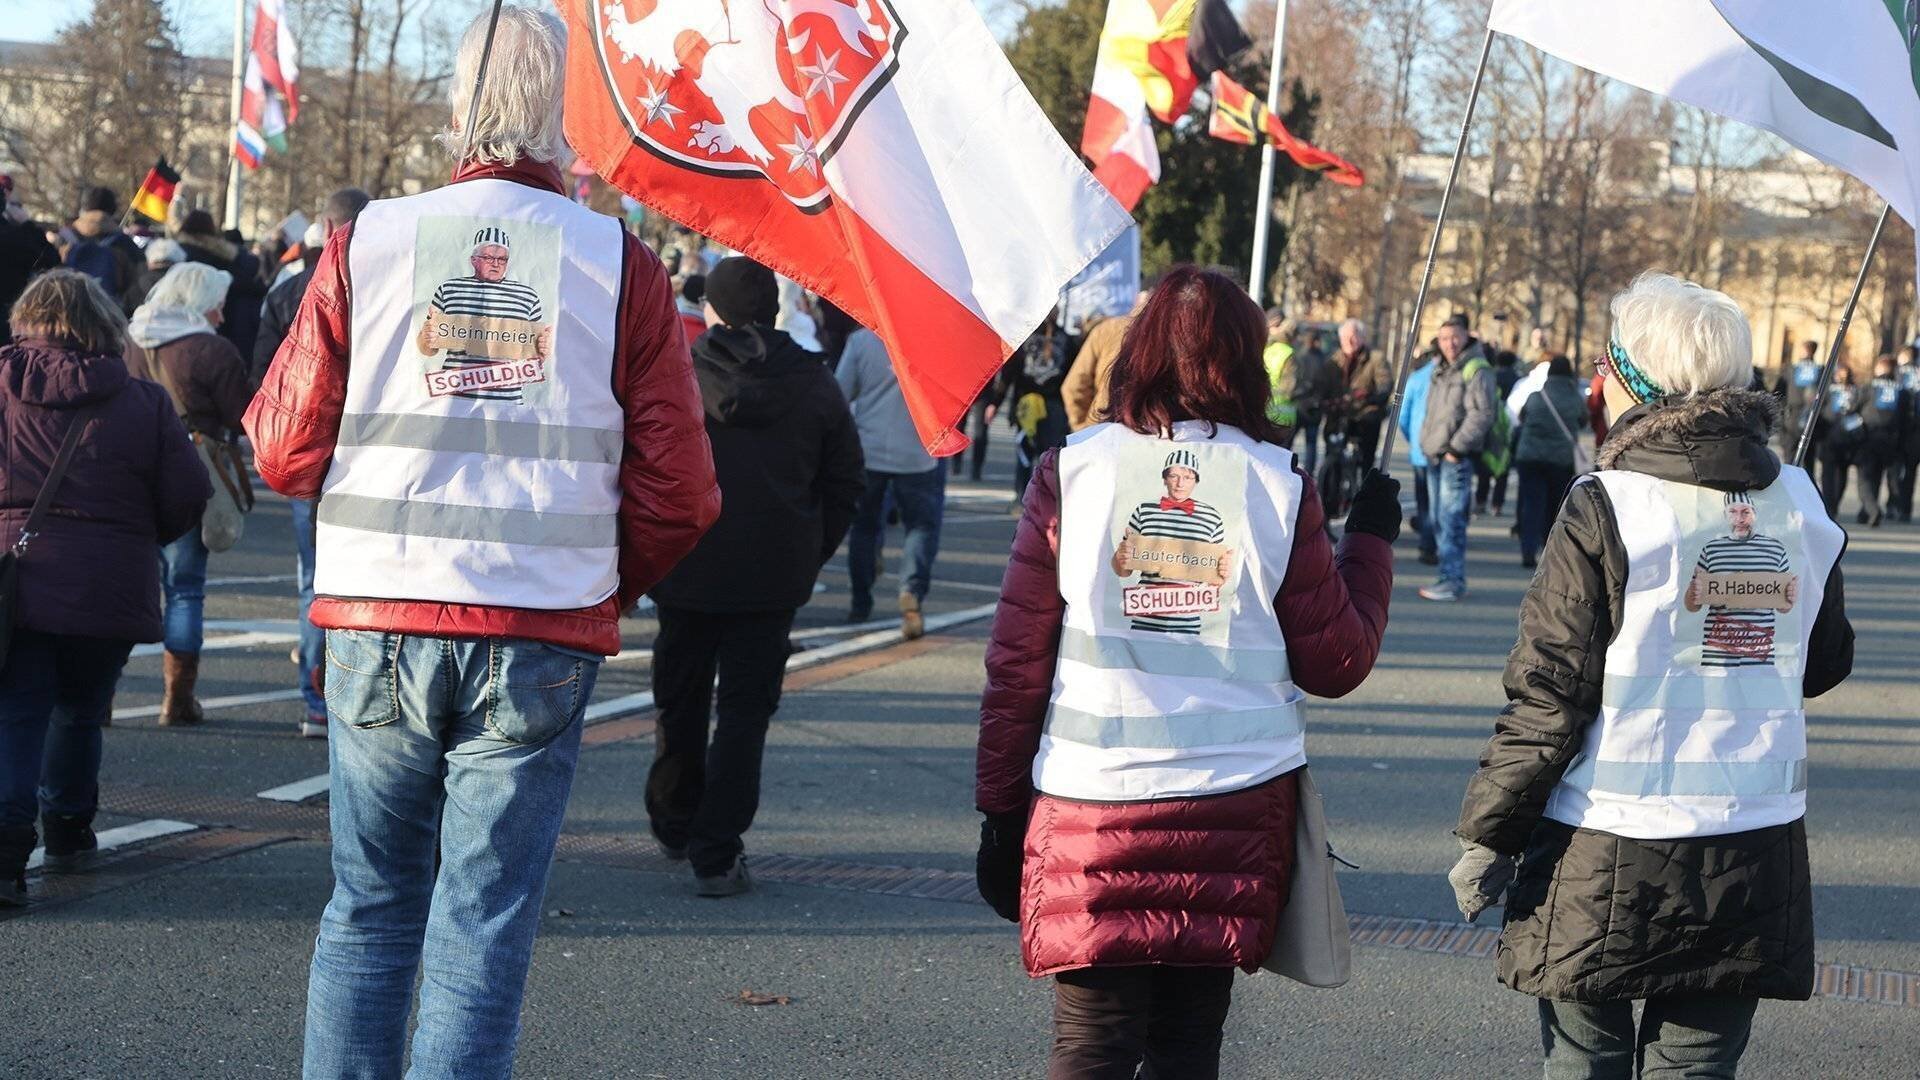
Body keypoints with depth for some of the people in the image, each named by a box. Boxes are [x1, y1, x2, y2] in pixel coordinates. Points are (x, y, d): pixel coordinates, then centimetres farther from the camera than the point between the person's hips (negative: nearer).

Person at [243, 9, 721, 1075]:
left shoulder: (366, 244, -1)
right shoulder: (621, 265, -2)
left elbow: (285, 449, 0)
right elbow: (679, 488, -2)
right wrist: (611, 585, 15)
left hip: (378, 627, 1)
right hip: (540, 645, -1)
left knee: (369, 907, 15)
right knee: (485, 921, 4)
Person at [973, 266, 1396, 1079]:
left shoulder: (1073, 472, -1)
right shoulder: (1278, 486, -1)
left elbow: (1017, 662, 0)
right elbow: (1335, 663, 4)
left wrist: (999, 808, 8)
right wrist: (1371, 543, 18)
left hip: (1091, 803, -1)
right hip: (1235, 806, 1)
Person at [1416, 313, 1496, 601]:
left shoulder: (1477, 370, -9)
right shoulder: (1441, 369, 19)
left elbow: (1481, 414, -17)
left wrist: (1456, 447, -18)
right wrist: (1427, 442, 15)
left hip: (1457, 459, -9)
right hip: (1435, 457, 9)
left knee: (1450, 520, -13)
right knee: (1439, 520, 11)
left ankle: (1453, 581, -13)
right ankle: (1451, 578, 18)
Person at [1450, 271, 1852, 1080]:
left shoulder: (1606, 511, -12)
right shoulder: (1801, 506, 3)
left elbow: (1547, 700, -12)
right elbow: (1824, 666, 15)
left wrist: (1487, 834, -4)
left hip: (1604, 859, -4)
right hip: (1753, 853, 4)